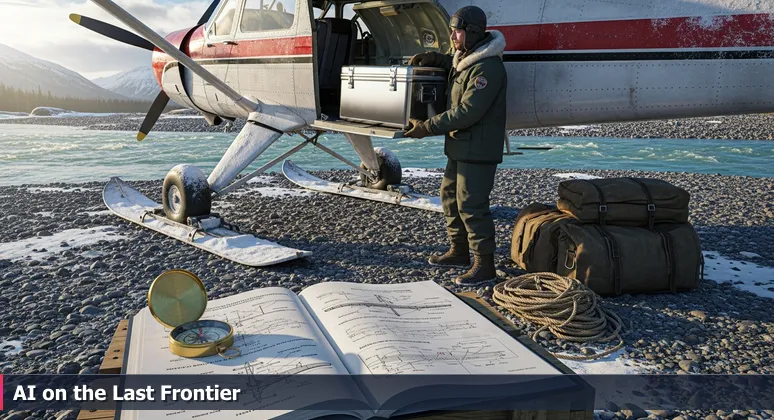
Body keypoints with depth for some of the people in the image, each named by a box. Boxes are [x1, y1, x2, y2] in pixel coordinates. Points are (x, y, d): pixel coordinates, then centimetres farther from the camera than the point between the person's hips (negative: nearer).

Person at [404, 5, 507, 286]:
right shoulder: (466, 59, 12)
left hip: (478, 150, -10)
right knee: (450, 195, 17)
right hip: (460, 147, 11)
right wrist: (432, 58, 17)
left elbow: (467, 112, -26)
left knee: (471, 205, -9)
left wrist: (427, 128, -22)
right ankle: (459, 251, 30)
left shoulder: (487, 68, -19)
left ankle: (485, 266, 0)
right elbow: (454, 64, 38)